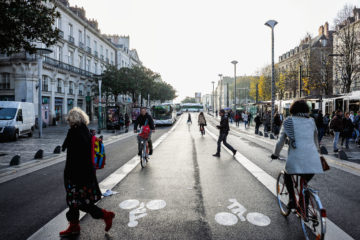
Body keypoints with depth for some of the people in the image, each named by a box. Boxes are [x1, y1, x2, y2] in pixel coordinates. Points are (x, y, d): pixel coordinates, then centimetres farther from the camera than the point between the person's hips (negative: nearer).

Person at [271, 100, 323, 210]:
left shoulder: (288, 121, 6)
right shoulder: (311, 121, 15)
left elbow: (280, 141, 5)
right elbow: (315, 140, 25)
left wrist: (275, 154, 19)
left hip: (296, 158, -3)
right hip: (312, 159, 3)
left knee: (288, 176, 24)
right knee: (305, 181, 28)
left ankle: (292, 198, 8)